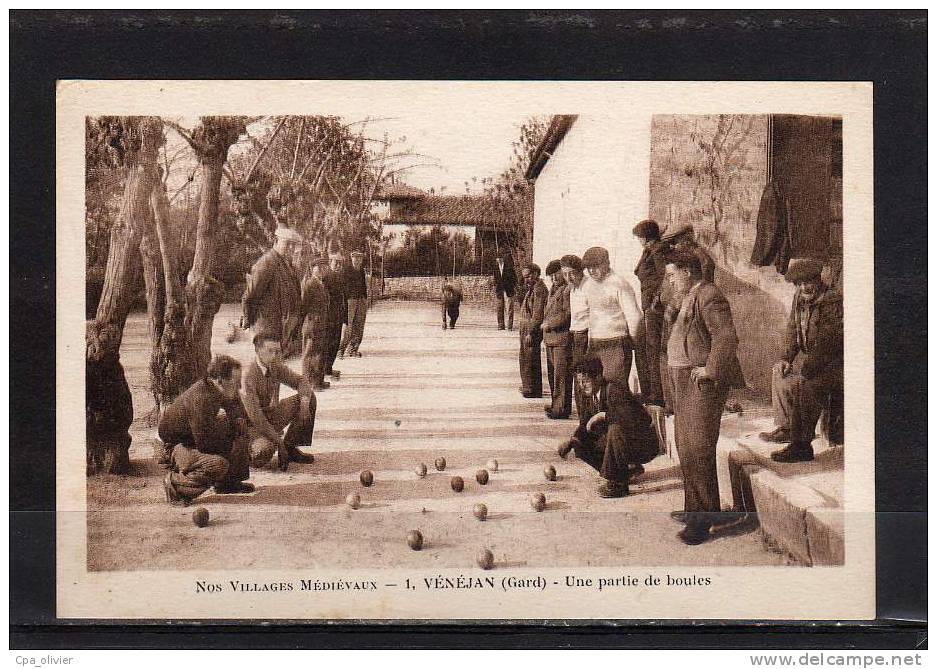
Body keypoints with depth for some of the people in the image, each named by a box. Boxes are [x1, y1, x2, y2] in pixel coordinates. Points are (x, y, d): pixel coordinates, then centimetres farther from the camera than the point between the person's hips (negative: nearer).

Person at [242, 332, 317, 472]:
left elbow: (301, 381, 6)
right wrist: (278, 440, -26)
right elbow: (255, 416, -27)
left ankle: (290, 447, 3)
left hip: (272, 415, 8)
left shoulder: (276, 367, -4)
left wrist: (304, 400, -17)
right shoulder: (249, 375, -25)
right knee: (265, 452, -38)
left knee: (310, 397, -4)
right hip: (254, 425, -8)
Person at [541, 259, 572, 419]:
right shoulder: (553, 289, 18)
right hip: (550, 337, 10)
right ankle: (555, 404, 28)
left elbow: (568, 314, -17)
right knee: (552, 373, 17)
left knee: (561, 374, -8)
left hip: (563, 336, -10)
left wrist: (549, 324, -13)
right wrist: (545, 324, 13)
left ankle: (562, 408, -5)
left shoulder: (568, 290, -12)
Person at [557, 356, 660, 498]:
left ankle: (618, 483, -22)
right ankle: (628, 469, 8)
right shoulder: (592, 396, 2)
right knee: (580, 446, 1)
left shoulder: (615, 390, -23)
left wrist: (603, 415, -30)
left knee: (616, 429, -37)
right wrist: (572, 440, -7)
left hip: (645, 445, -9)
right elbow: (585, 425, 12)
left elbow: (634, 418, -37)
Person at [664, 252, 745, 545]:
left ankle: (704, 519, -6)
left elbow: (727, 337, -23)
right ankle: (694, 508, 26)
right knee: (685, 448, 15)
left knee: (698, 450, -10)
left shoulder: (709, 296, -13)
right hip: (683, 383, 11)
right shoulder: (688, 299, 19)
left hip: (703, 384, -11)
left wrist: (710, 369, -22)